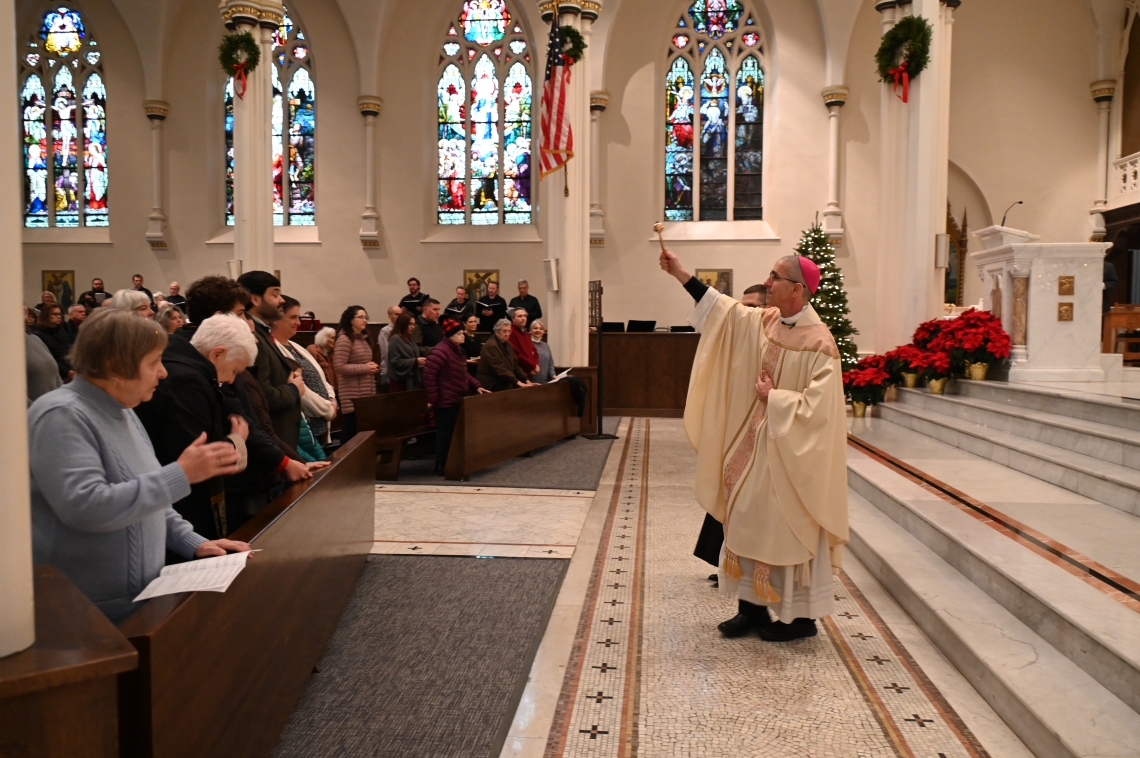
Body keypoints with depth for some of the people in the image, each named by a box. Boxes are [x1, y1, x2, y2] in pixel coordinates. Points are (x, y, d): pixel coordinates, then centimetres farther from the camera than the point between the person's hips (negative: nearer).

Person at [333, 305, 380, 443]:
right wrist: (365, 368, -17)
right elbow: (339, 367, -20)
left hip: (367, 393, 8)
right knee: (351, 431, -4)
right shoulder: (344, 339, -12)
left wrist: (373, 367, 6)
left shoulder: (364, 338, 15)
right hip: (352, 395, -8)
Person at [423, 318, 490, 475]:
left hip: (456, 400, 10)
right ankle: (441, 467, 6)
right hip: (445, 401, -10)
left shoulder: (457, 351, 15)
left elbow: (463, 374, 24)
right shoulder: (440, 351, -18)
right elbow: (429, 374, -23)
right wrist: (432, 398, -22)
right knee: (445, 433, -3)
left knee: (455, 433, 14)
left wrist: (476, 387, 11)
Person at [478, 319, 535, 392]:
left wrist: (526, 380, 0)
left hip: (505, 386, 8)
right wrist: (517, 382, -26)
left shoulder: (507, 344, 12)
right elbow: (500, 369, -23)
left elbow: (515, 365, 13)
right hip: (492, 387, -8)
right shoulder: (490, 346, -16)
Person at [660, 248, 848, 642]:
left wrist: (773, 397, -16)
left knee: (788, 531, 3)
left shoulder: (818, 343, -19)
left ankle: (802, 617, 19)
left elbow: (818, 406, -23)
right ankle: (752, 606, 24)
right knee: (749, 523, 12)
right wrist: (679, 273, 1)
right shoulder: (759, 321, 3)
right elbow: (721, 306, 6)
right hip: (755, 446, 7)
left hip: (790, 453, -7)